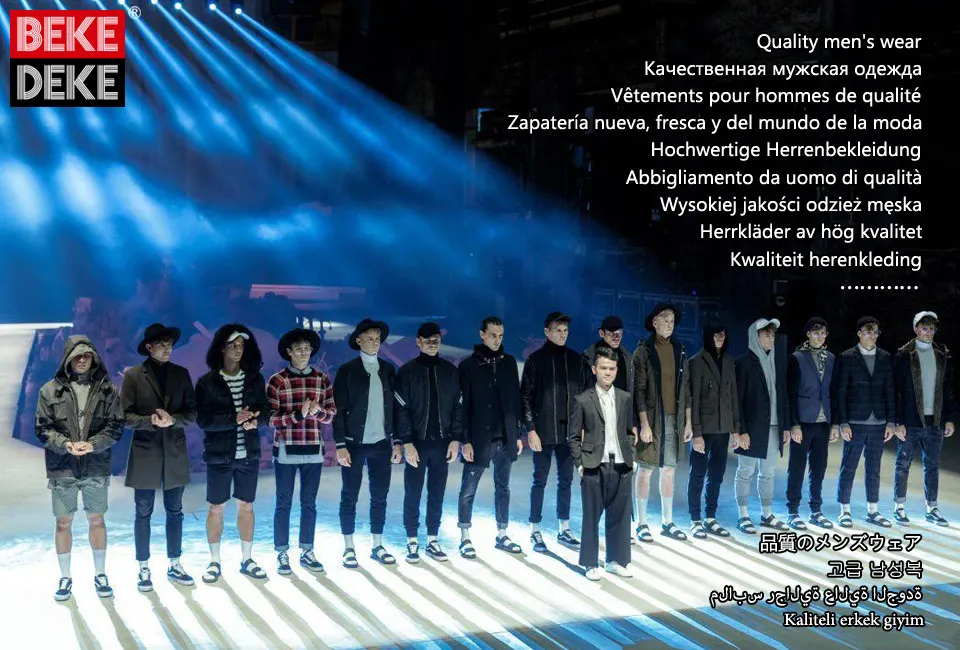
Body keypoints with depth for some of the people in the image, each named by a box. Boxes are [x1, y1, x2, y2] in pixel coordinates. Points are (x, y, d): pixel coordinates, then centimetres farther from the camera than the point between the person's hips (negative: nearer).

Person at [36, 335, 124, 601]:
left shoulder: (107, 389, 0)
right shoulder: (51, 390, -1)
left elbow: (116, 425, -1)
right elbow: (43, 428, -2)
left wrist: (93, 444, -16)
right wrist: (66, 444, -18)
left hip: (96, 467, 1)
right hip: (62, 468, 0)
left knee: (96, 520, 10)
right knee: (63, 522, 8)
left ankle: (100, 575, 24)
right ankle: (65, 577, 22)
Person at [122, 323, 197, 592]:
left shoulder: (181, 374, 6)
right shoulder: (133, 375, -2)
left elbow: (192, 413, 4)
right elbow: (124, 415, -5)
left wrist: (172, 419, -14)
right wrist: (151, 421, -20)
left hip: (175, 453, 3)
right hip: (145, 453, -3)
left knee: (175, 511, 9)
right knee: (143, 513, 4)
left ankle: (174, 565, 20)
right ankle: (143, 569, 14)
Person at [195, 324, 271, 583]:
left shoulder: (255, 379, 5)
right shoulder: (207, 382, -4)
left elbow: (266, 412, 4)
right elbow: (203, 419, -11)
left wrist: (255, 420, -19)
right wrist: (234, 419, -23)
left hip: (248, 454, 3)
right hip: (219, 454, -2)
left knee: (246, 505, 9)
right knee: (216, 507, 5)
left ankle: (247, 560, 19)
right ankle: (214, 562, 16)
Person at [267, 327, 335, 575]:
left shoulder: (322, 379, 6)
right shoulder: (276, 381, -3)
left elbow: (331, 415, 5)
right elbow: (271, 418, -7)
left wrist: (316, 410, -16)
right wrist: (298, 414, -20)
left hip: (313, 451, 3)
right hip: (286, 451, -3)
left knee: (309, 503, 9)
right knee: (283, 503, 4)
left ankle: (307, 552, 19)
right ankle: (282, 554, 12)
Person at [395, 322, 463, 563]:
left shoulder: (450, 371, 8)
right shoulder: (407, 371, -1)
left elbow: (458, 407, 8)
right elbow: (401, 409, -5)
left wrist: (456, 438, -1)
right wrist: (407, 442, -12)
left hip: (442, 443, 3)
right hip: (417, 443, -2)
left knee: (437, 495, 8)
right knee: (412, 495, 2)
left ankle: (432, 540, 17)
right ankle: (412, 542, 12)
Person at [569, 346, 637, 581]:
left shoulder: (626, 398, 9)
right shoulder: (583, 400, -2)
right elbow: (574, 437, 0)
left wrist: (630, 456, 8)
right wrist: (580, 464, -5)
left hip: (621, 466, 3)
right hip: (594, 467, -3)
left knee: (619, 516, 8)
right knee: (592, 517, 4)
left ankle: (616, 560, 21)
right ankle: (591, 564, 15)